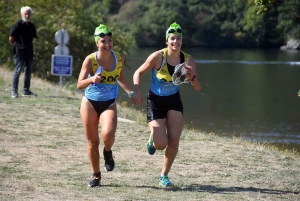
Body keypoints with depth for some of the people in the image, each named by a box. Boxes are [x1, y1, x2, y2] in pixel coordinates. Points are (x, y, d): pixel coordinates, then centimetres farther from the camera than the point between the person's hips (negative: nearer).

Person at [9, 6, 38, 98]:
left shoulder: (31, 26, 10)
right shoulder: (17, 25, -8)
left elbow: (34, 37, 20)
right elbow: (11, 39, -7)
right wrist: (17, 46, 0)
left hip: (29, 52, 6)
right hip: (19, 52, -6)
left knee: (28, 71, 10)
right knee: (17, 71, -7)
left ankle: (26, 91, 19)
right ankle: (14, 91, -5)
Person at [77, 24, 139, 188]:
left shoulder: (119, 58, -4)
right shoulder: (90, 60, -14)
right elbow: (79, 85, -17)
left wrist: (130, 92, 7)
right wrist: (91, 79, -36)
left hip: (109, 103, 1)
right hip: (90, 103, -1)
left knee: (108, 134, -26)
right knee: (92, 141, 3)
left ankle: (108, 153, 9)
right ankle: (96, 176, 22)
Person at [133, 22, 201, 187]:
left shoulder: (188, 61, -9)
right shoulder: (158, 56, -19)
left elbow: (197, 88, -4)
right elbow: (138, 73, -8)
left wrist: (192, 78, -26)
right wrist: (137, 92, -24)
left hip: (174, 101, 3)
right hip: (155, 101, -3)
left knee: (174, 141, -6)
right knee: (161, 145, -10)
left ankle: (164, 176, 14)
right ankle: (153, 138, 29)